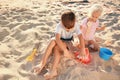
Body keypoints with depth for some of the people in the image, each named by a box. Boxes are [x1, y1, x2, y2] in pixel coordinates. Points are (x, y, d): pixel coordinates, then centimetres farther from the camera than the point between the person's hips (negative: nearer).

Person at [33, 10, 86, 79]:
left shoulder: (76, 25, -21)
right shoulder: (59, 26, -27)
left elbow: (81, 37, -28)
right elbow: (57, 39, -40)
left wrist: (83, 49, -42)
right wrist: (65, 50, -48)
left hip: (69, 43, -1)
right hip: (60, 42, 1)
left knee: (56, 48, -31)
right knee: (53, 42, -34)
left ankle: (54, 70, -33)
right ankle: (43, 63, -28)